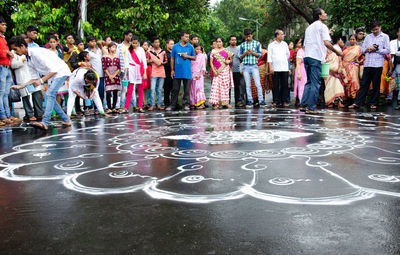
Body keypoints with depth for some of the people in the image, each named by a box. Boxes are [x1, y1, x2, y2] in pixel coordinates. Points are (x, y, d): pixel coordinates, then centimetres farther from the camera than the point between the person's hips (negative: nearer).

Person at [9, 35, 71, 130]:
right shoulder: (28, 59, 5)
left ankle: (45, 123, -31)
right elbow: (35, 78, 11)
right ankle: (66, 120, 12)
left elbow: (53, 70, -26)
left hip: (60, 72, -10)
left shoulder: (37, 52, -23)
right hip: (51, 76, 10)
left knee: (50, 94, -22)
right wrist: (20, 86, 1)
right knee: (50, 97, 4)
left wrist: (41, 80, -27)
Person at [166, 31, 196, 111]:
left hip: (187, 72, 0)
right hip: (177, 72, 0)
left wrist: (187, 56, -8)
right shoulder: (175, 46, 5)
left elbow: (194, 58, 10)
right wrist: (172, 70, 2)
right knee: (175, 89, 3)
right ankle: (173, 105, 10)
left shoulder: (190, 47, 6)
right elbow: (172, 59, 7)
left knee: (187, 89, 4)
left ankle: (186, 104, 13)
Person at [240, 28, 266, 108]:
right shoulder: (242, 45, 11)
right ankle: (250, 101, 7)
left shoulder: (257, 43, 6)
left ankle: (261, 101, -9)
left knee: (258, 84, -10)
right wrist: (245, 53, -9)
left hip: (254, 66, -2)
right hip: (246, 66, 2)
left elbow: (260, 54, 4)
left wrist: (252, 52, -12)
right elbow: (240, 57, 11)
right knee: (248, 85, 2)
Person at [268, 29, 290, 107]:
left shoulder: (285, 44, 14)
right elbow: (269, 57, 1)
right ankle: (276, 101, 4)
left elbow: (288, 54, 24)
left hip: (284, 68, 2)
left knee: (285, 85, 1)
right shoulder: (271, 45, 6)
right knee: (275, 85, -2)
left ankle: (284, 101, 6)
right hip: (275, 68, -2)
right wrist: (270, 67, -7)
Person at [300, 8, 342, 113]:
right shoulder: (322, 26, -1)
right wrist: (337, 52, -1)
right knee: (315, 83, -5)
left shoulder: (309, 27, 23)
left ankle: (303, 104, 10)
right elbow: (327, 43, -11)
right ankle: (311, 107, -8)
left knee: (309, 82, 14)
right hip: (316, 57, -7)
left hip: (306, 56, 7)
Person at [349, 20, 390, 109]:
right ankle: (357, 103, -1)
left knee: (376, 85, 3)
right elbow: (362, 50, 15)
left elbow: (387, 50, -2)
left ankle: (373, 103, 10)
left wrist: (376, 49, -9)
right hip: (367, 64, 3)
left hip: (378, 64, -3)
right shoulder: (368, 37, 18)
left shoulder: (385, 37, 6)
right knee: (364, 84, 1)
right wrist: (367, 49, -4)